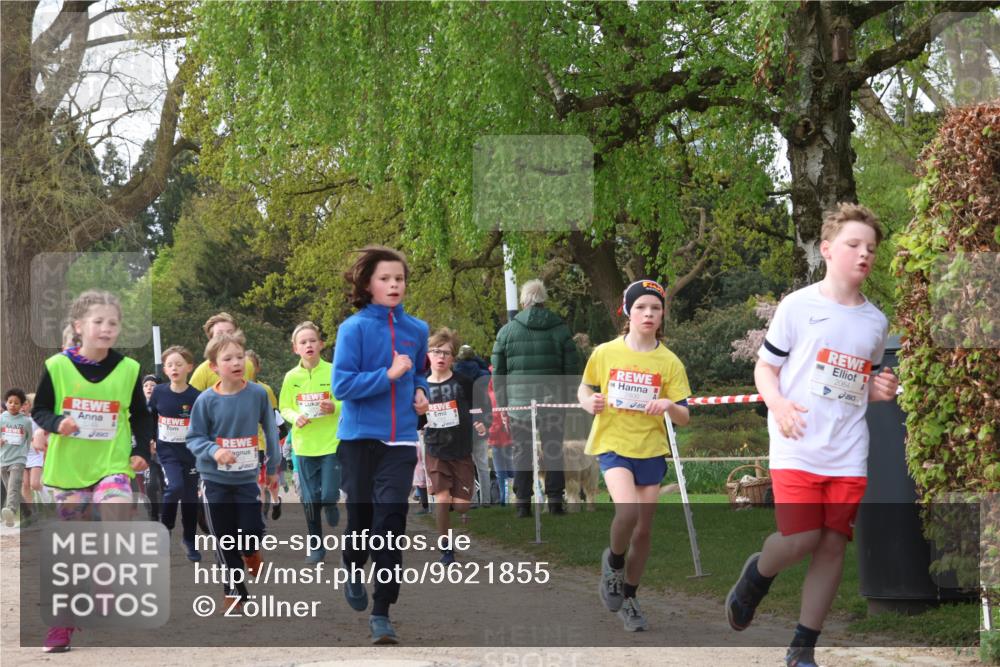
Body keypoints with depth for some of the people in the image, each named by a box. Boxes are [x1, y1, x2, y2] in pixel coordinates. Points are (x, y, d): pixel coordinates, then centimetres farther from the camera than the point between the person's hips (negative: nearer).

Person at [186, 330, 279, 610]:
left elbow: (270, 431, 3)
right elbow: (194, 438, -6)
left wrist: (273, 467, 11)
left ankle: (250, 555, 31)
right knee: (224, 540, 8)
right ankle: (234, 590, 25)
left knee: (252, 532, -6)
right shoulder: (206, 400, -12)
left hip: (247, 477, 0)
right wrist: (213, 452, -26)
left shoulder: (258, 394, -10)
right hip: (214, 479, 0)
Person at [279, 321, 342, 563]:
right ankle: (316, 546, 20)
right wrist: (295, 417, -11)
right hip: (304, 445, 2)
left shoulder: (333, 372, -7)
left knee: (328, 495, -9)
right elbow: (284, 408, 9)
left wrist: (335, 407, -20)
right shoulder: (291, 377, 0)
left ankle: (330, 505, 27)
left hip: (331, 443, -2)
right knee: (310, 499, 7)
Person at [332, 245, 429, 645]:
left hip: (400, 440, 2)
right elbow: (342, 385, -17)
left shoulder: (416, 330, 3)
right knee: (361, 516, 12)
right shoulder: (354, 328, -10)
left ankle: (382, 613, -3)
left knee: (390, 521, -8)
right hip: (360, 436, -2)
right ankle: (355, 572, 44)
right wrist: (388, 375, -22)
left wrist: (420, 391, 2)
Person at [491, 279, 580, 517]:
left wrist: (502, 404, 11)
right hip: (552, 401, 0)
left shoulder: (507, 331, 4)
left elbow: (497, 372, 5)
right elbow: (572, 370, 3)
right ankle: (555, 501, 3)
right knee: (554, 451, 6)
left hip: (518, 402, 0)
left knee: (521, 453, 4)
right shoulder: (560, 330, 4)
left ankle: (523, 503, 3)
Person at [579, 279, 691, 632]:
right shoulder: (605, 353, -1)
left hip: (651, 450, 2)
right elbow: (584, 389, 13)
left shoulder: (669, 362, 0)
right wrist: (590, 402, -9)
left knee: (643, 530, 5)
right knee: (628, 510, -26)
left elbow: (684, 417, 1)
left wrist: (669, 405, -21)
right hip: (613, 444, -2)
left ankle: (628, 598, 25)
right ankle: (613, 561, 4)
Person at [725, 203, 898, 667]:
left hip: (848, 454, 5)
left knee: (833, 545, 1)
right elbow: (764, 368, 1)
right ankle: (756, 576, 20)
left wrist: (881, 390, 2)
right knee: (800, 539, -15)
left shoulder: (876, 321, 12)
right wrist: (779, 405, -18)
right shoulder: (798, 306, -3)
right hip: (797, 449, -4)